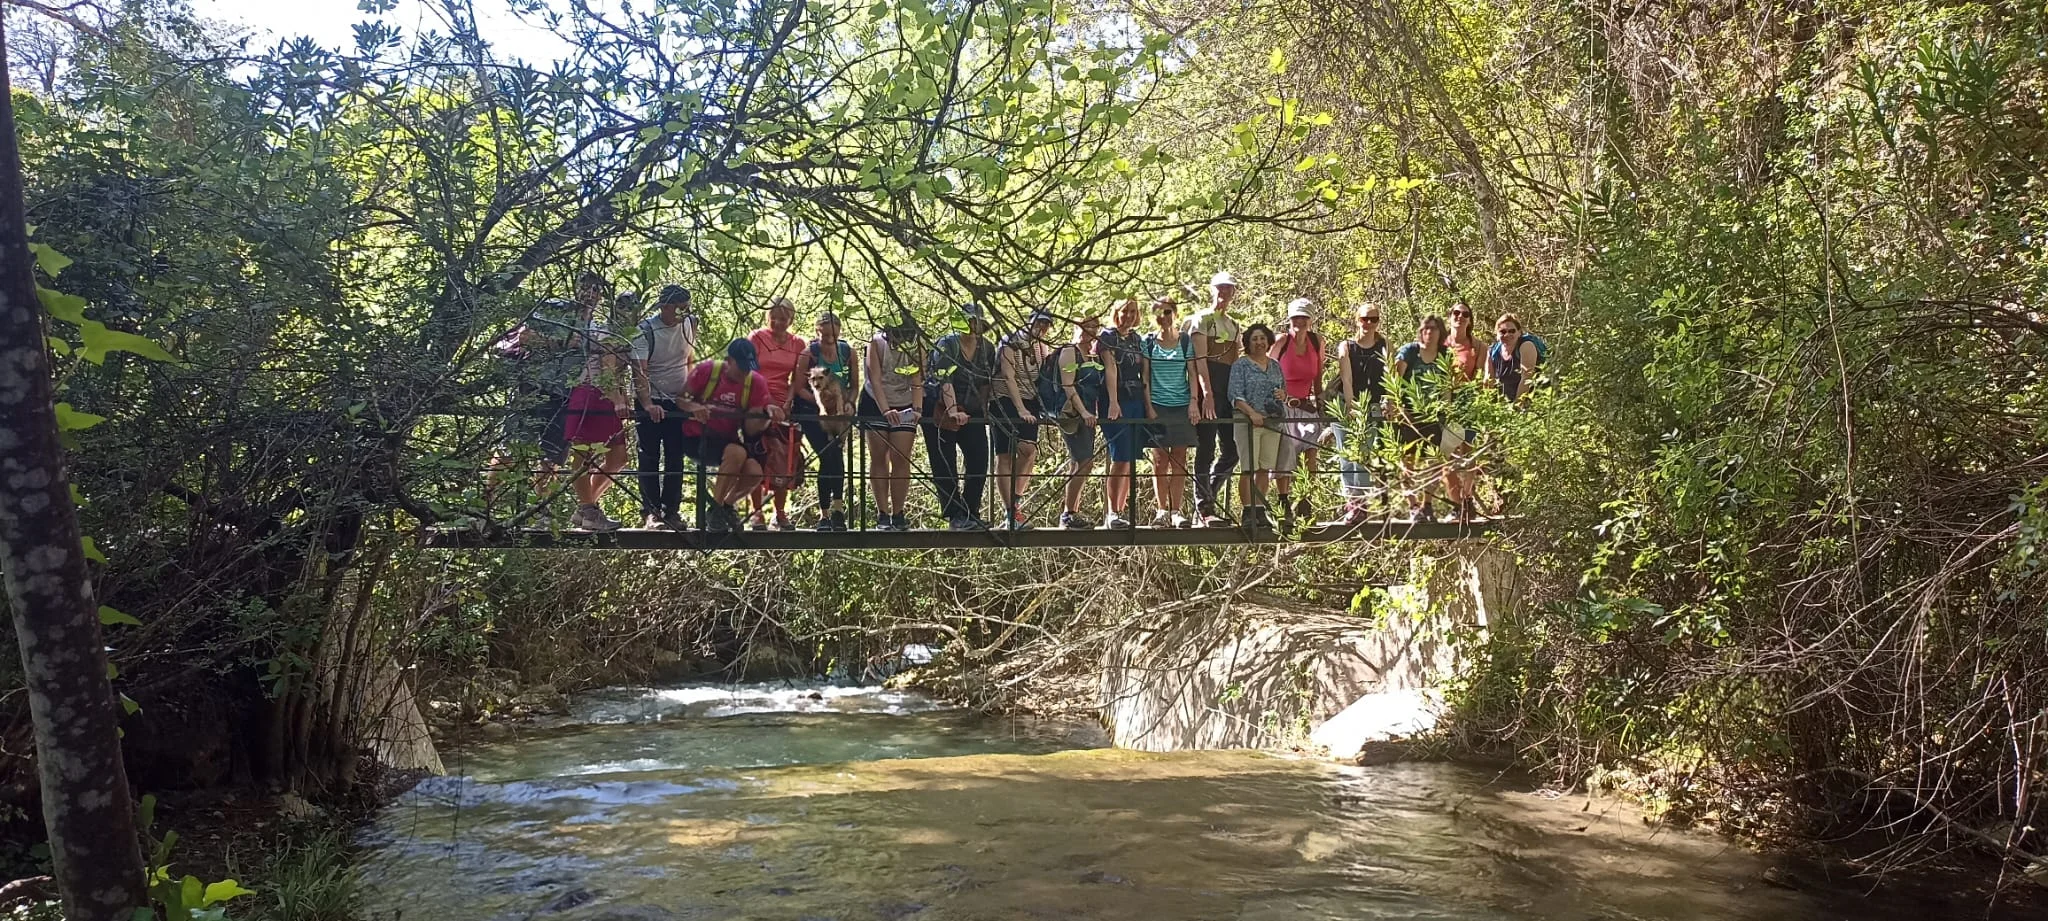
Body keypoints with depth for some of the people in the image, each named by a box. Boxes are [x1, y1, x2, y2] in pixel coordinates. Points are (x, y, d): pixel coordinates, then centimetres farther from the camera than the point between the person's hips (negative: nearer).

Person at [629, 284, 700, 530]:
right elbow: (639, 372, -22)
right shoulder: (645, 330, -15)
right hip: (651, 403, -4)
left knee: (676, 459, 4)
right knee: (650, 459, -2)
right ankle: (650, 512, -1)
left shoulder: (689, 324, 1)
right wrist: (648, 404, -34)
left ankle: (672, 511, 10)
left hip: (679, 402, 4)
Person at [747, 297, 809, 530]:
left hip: (783, 407, 2)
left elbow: (796, 379, 6)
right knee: (757, 460, -1)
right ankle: (757, 512, 5)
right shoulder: (757, 337, 1)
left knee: (784, 462, 2)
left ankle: (781, 513, 12)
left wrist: (788, 402, -9)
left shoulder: (798, 344, 9)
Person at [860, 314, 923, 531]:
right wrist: (885, 410, -37)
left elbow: (916, 382, -18)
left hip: (904, 407, 1)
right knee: (878, 458, -1)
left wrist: (916, 409, -33)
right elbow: (875, 380, -25)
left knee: (901, 460, -5)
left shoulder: (916, 348, -14)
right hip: (875, 404, -1)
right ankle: (882, 514, 2)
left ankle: (898, 514, 0)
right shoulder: (877, 343, -19)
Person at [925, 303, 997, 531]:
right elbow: (945, 380, -26)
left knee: (979, 463, -2)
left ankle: (971, 514, 8)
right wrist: (953, 411, -37)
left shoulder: (987, 349, 2)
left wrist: (984, 409, 3)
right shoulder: (947, 345, -15)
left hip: (972, 413, 5)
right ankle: (955, 517, 2)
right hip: (940, 411, -5)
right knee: (945, 467, -3)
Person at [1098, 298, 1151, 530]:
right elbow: (1110, 368, -12)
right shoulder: (1108, 337, -1)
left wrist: (1148, 405, 6)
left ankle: (1123, 511, 9)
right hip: (1117, 403, -6)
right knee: (1120, 459, -12)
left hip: (1137, 402, 6)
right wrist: (1113, 403, -22)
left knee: (1131, 461, 4)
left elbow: (1145, 374, 15)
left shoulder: (1138, 340, 17)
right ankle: (1111, 514, -9)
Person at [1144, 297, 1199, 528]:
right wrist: (1148, 406, -5)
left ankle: (1177, 511, 3)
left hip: (1181, 405, 1)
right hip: (1157, 405, -1)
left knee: (1179, 459, 0)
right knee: (1160, 459, -2)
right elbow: (1145, 376, 3)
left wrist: (1194, 402, -5)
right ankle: (1161, 510, 4)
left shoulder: (1185, 341, 7)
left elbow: (1192, 374, 6)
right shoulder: (1148, 341, 4)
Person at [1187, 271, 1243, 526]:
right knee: (1207, 449, -6)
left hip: (1230, 388, 7)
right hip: (1208, 384, -7)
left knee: (1231, 451, 4)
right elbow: (1200, 358, -10)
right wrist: (1207, 394, -20)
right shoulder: (1202, 319, 1)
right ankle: (1204, 508, -3)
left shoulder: (1235, 325, 23)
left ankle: (1207, 499, 18)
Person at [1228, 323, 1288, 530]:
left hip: (1273, 422, 5)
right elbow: (1235, 395, -8)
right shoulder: (1241, 365, 0)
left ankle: (1260, 510, 11)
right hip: (1248, 421, -5)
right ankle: (1248, 512, -3)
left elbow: (1285, 390, 24)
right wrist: (1252, 413, -20)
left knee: (1265, 468, 5)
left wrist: (1283, 394, 0)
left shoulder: (1275, 366, 17)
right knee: (1249, 468, -7)